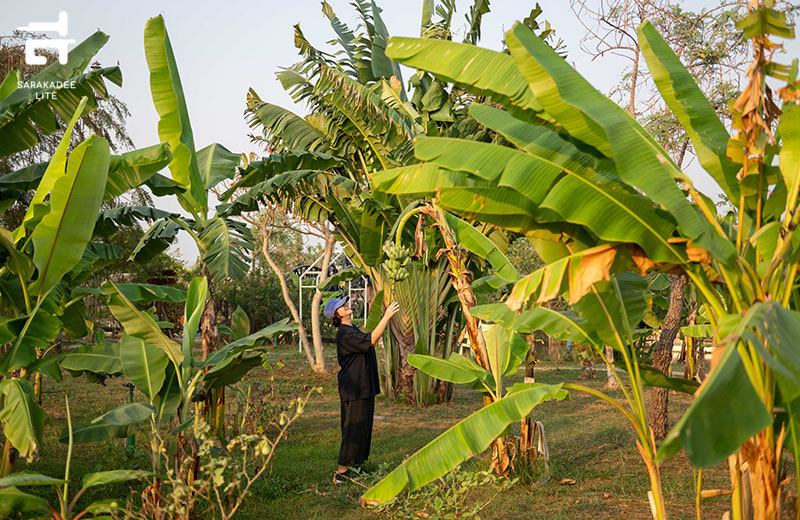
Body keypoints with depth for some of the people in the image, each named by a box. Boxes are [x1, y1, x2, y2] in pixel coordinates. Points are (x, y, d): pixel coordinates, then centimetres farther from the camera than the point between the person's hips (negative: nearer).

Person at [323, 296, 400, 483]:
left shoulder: (352, 330, 16)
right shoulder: (344, 333, -18)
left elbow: (373, 339, 26)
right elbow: (371, 340, -29)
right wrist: (386, 317, -29)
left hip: (364, 388, 10)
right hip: (353, 390, -10)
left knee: (363, 429, 16)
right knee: (353, 430, -8)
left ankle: (356, 466, 25)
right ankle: (341, 472, -3)